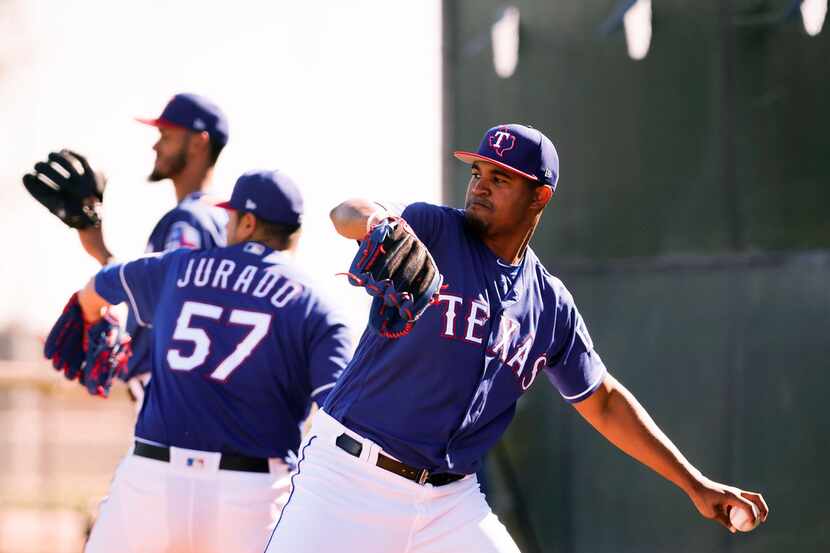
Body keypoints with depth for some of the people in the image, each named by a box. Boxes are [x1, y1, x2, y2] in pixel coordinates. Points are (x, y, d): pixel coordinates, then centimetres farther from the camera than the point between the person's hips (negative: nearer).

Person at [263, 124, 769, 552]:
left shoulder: (551, 305, 10)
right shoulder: (434, 232, -4)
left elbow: (603, 402, 19)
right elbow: (347, 215, -24)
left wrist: (695, 484, 16)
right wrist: (372, 218, -51)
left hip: (452, 502, 4)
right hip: (351, 476, -4)